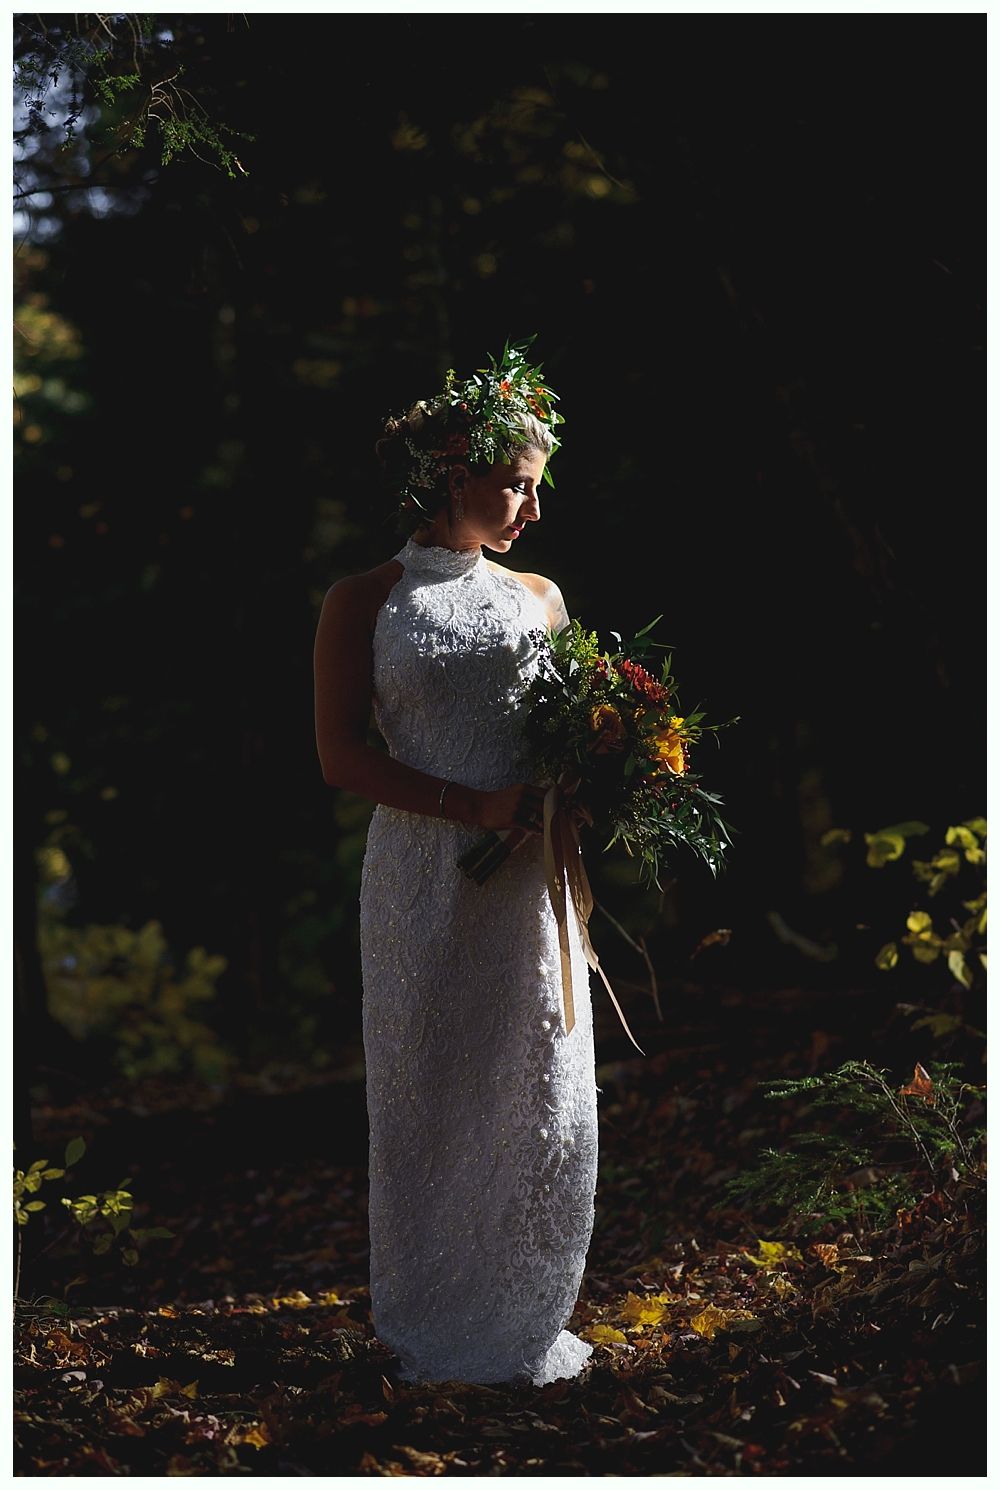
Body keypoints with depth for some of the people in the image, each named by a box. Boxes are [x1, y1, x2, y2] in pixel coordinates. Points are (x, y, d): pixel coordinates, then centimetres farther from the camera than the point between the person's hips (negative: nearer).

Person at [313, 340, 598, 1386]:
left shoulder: (539, 598, 13)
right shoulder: (364, 602, 2)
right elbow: (342, 758, -5)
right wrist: (477, 806, -16)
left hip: (530, 886, 3)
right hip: (423, 878, -3)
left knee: (540, 1095, 4)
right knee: (428, 1095, 3)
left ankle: (526, 1320, 17)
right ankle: (435, 1324, 16)